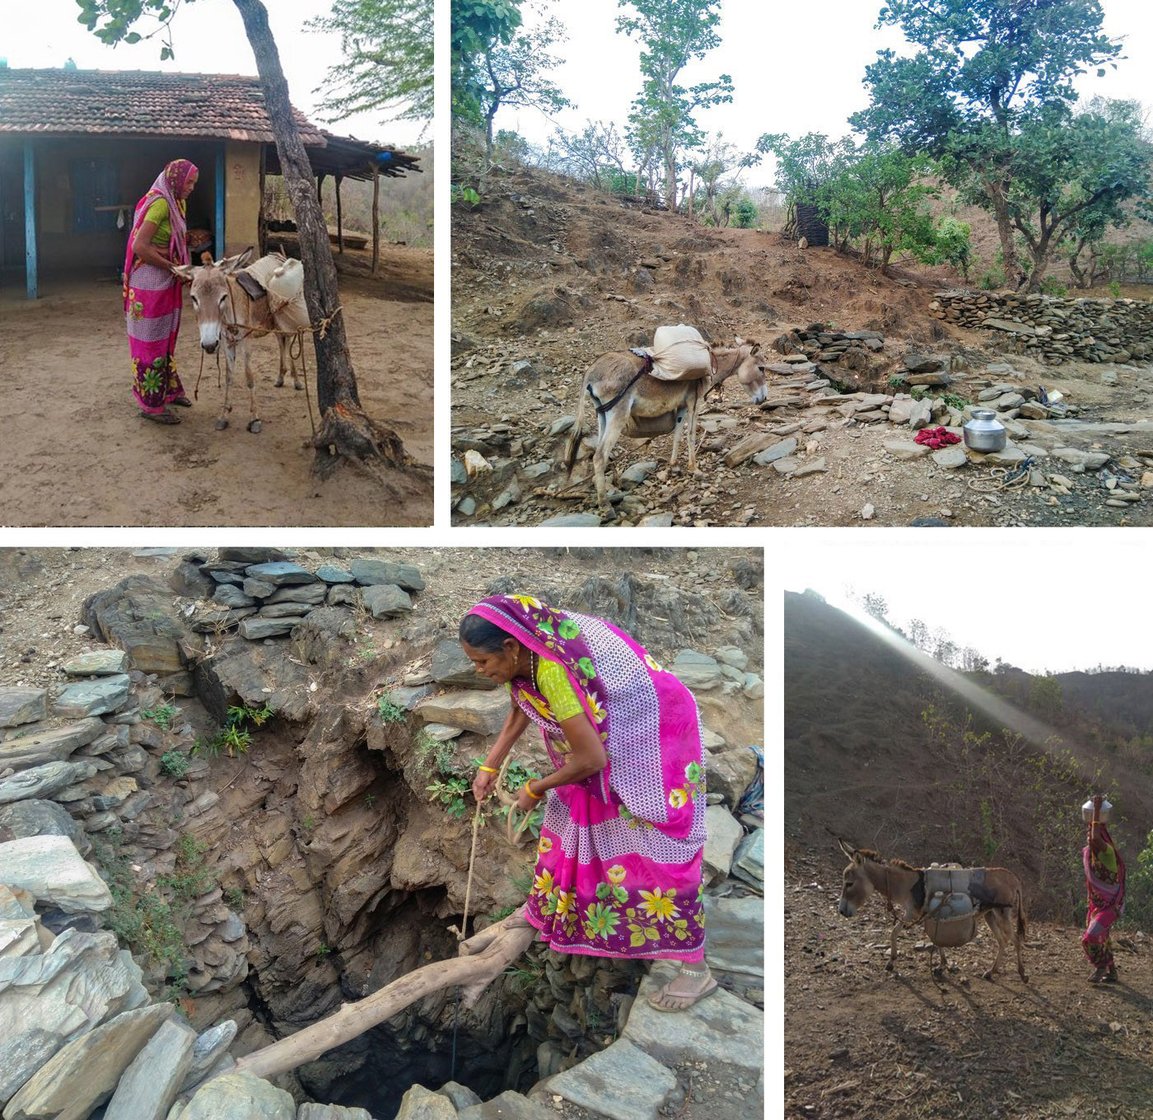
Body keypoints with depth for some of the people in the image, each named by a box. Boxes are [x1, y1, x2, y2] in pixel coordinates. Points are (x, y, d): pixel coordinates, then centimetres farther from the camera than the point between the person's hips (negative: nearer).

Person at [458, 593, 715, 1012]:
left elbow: (590, 759, -30)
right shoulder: (526, 652, -9)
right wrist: (489, 766, 11)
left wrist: (536, 789, -14)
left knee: (656, 851, -5)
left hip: (651, 741, -9)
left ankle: (695, 968, 5)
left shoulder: (552, 669, -35)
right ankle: (545, 906, 41)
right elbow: (519, 710, 14)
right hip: (608, 739, 9)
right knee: (569, 819, 19)